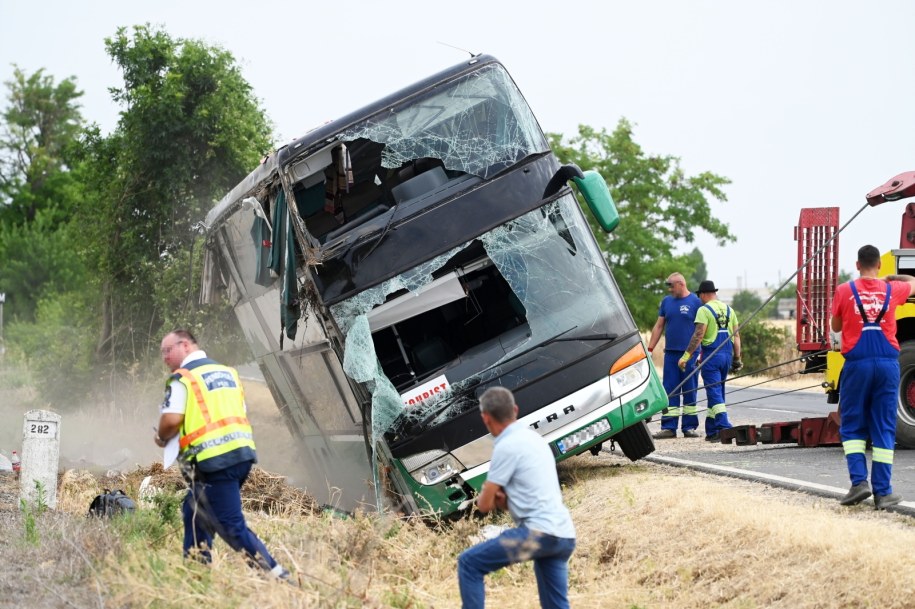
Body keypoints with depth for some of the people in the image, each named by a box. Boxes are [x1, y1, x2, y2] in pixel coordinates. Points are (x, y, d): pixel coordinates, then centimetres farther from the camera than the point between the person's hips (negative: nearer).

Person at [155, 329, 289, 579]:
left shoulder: (183, 378, -3)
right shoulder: (227, 372, 20)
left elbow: (171, 420, -14)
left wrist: (162, 438, 7)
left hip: (214, 461, -8)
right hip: (243, 453, 8)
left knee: (232, 526, -7)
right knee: (195, 512, 22)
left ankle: (278, 576, -12)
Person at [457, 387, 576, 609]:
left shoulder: (507, 446, -8)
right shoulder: (534, 437, 19)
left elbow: (485, 505, -3)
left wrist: (488, 495, 20)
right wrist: (502, 498, 8)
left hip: (540, 532, -9)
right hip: (564, 535, 9)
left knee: (469, 563, -1)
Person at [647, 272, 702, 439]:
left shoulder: (696, 302, -2)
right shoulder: (666, 301, 12)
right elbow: (658, 326, 15)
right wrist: (650, 349, 9)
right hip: (671, 353, 4)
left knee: (689, 391, 2)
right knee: (669, 391, 2)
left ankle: (689, 427, 8)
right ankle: (668, 427, 3)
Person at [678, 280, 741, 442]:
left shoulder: (704, 310, -7)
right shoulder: (728, 309, 13)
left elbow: (698, 335, -16)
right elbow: (736, 336, 13)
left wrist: (686, 356, -15)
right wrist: (737, 358, 18)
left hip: (711, 355, -6)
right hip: (727, 354, 6)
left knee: (714, 392, -6)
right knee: (717, 392, 14)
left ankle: (724, 427, -20)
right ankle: (711, 431, 16)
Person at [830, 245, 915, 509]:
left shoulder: (844, 291, -2)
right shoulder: (892, 290, 4)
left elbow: (835, 327, 11)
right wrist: (891, 278, 43)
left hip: (857, 363, -1)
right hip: (887, 363, 1)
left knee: (852, 426, 9)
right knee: (884, 429, 5)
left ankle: (859, 481, -7)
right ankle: (882, 492, 4)